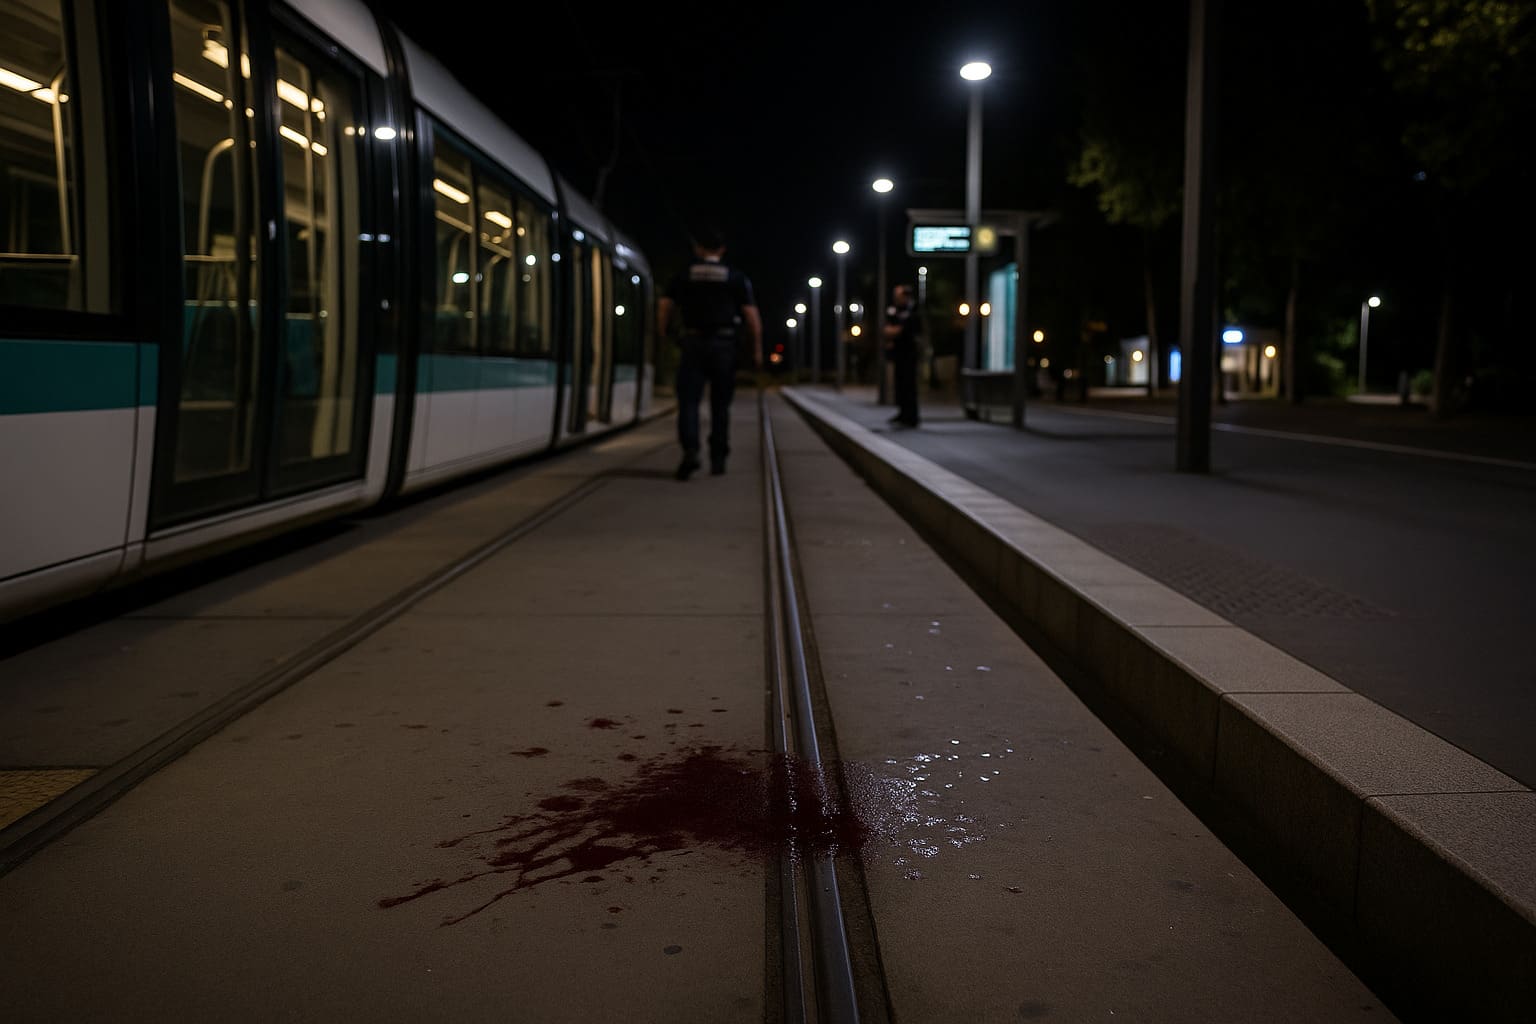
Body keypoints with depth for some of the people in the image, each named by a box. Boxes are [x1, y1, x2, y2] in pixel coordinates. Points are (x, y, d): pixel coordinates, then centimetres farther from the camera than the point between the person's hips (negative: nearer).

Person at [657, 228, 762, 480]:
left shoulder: (684, 275, 7)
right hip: (724, 344, 0)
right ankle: (718, 459, 12)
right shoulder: (736, 277, 5)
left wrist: (662, 336, 10)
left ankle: (690, 450, -23)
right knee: (720, 404, 9)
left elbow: (664, 306, 0)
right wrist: (757, 349, 4)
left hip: (693, 343, 0)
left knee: (689, 400, -2)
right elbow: (752, 315, -1)